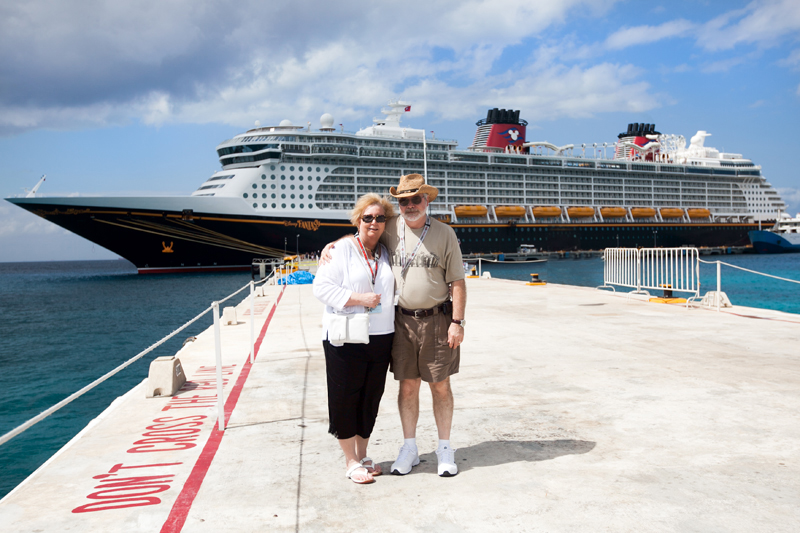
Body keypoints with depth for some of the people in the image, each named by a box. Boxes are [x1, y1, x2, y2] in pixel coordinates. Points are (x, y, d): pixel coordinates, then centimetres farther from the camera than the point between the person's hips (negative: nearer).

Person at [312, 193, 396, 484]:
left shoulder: (386, 253, 14)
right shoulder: (342, 250, -4)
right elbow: (322, 287, -12)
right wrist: (359, 298, -18)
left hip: (380, 337, 6)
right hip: (346, 339, -5)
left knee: (371, 398, 12)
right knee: (346, 398, 3)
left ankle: (362, 455, 29)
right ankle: (351, 462, 18)